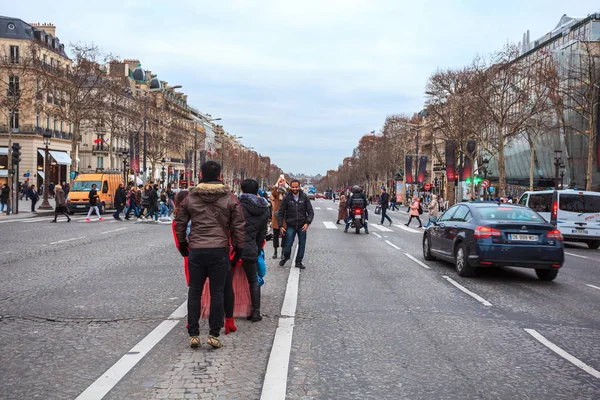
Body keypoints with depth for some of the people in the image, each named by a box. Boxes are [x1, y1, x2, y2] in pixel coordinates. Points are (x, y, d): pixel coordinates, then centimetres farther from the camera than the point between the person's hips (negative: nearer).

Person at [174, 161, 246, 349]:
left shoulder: (190, 198, 4)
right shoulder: (230, 199, -2)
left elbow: (179, 223, 10)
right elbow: (239, 226, -1)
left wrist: (182, 243, 23)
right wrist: (239, 247, 10)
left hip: (196, 250, 1)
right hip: (220, 251, -1)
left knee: (194, 292, 10)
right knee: (217, 293, 6)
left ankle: (193, 335, 11)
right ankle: (214, 334, 7)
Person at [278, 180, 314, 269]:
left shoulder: (304, 197, -3)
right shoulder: (287, 198, -4)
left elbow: (310, 212, -1)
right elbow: (281, 213, 1)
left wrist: (307, 222, -15)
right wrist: (281, 226, -5)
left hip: (302, 226, 1)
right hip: (290, 226, -1)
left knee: (302, 245, 7)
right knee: (288, 245, 1)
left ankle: (298, 262, 23)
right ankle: (286, 257, 29)